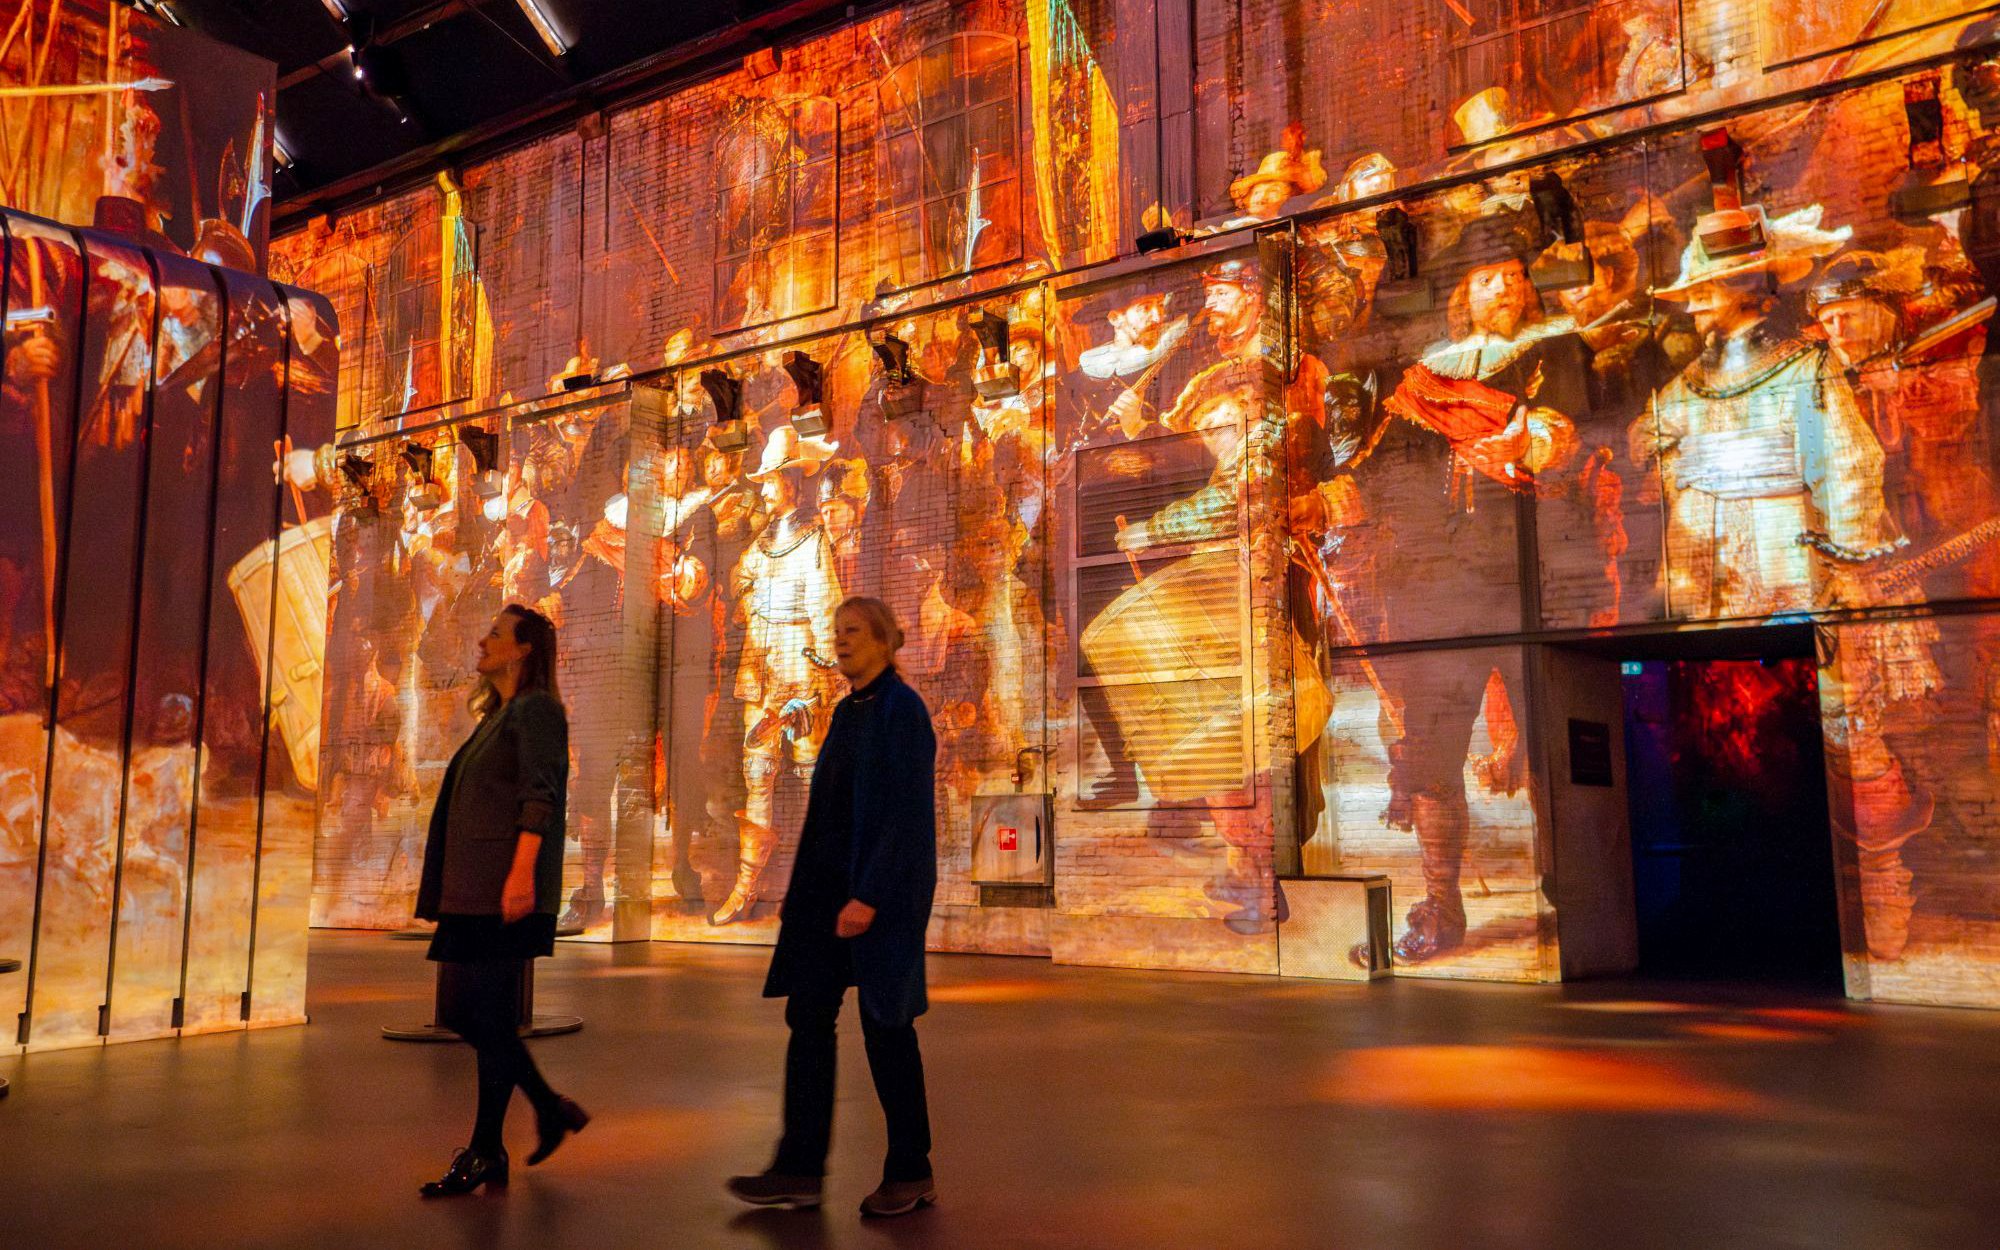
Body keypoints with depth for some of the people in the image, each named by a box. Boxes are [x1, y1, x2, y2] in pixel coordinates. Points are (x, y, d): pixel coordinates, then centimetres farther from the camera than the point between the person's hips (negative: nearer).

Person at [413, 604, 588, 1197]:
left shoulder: (536, 709, -6)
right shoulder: (498, 715, 22)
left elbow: (540, 796, -18)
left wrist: (522, 872, -27)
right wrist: (448, 891, 23)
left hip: (504, 890, -10)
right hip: (472, 890, 10)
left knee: (487, 1012, -5)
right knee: (459, 1009, 10)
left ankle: (486, 1154, 5)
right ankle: (551, 1108, 20)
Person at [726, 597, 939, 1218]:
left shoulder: (902, 709, -12)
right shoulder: (847, 712, 14)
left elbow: (907, 811, -19)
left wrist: (870, 897, -24)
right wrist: (802, 889, 16)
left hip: (882, 887, -8)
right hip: (830, 884, 8)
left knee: (884, 1022, 0)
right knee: (807, 1015, 4)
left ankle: (911, 1173, 15)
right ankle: (799, 1170, 10)